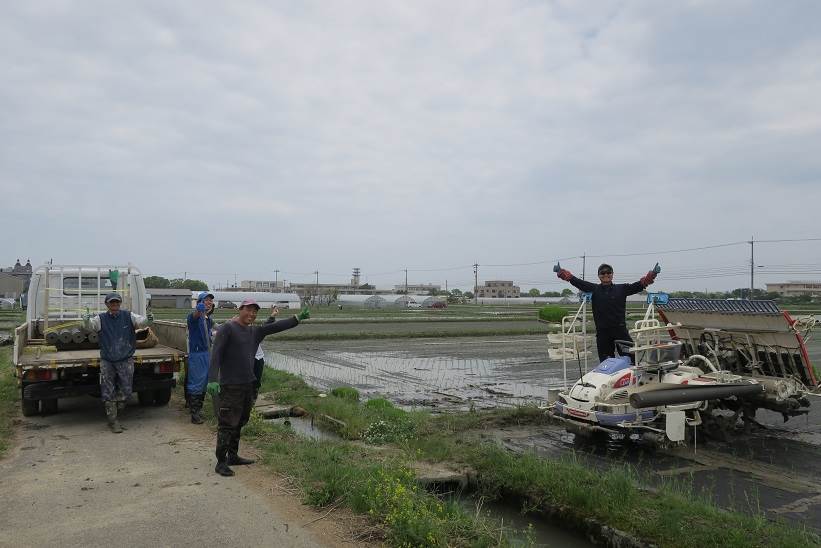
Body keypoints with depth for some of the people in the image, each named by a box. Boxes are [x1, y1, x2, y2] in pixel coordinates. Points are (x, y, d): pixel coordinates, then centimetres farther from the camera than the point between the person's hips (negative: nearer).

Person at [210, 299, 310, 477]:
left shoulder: (255, 331, 14)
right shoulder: (227, 328, -8)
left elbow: (276, 327, 10)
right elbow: (216, 353, -15)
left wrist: (298, 318, 3)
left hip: (247, 384, 8)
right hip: (231, 385, -8)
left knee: (239, 423, 16)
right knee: (227, 424, -5)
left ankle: (233, 456, 28)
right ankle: (221, 463, 2)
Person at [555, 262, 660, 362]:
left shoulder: (622, 289, 8)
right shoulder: (594, 289, 5)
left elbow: (638, 286, -5)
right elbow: (578, 283, -6)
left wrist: (652, 275, -21)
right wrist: (561, 272, -20)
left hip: (620, 329, 0)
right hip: (602, 331, 0)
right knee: (605, 361, 8)